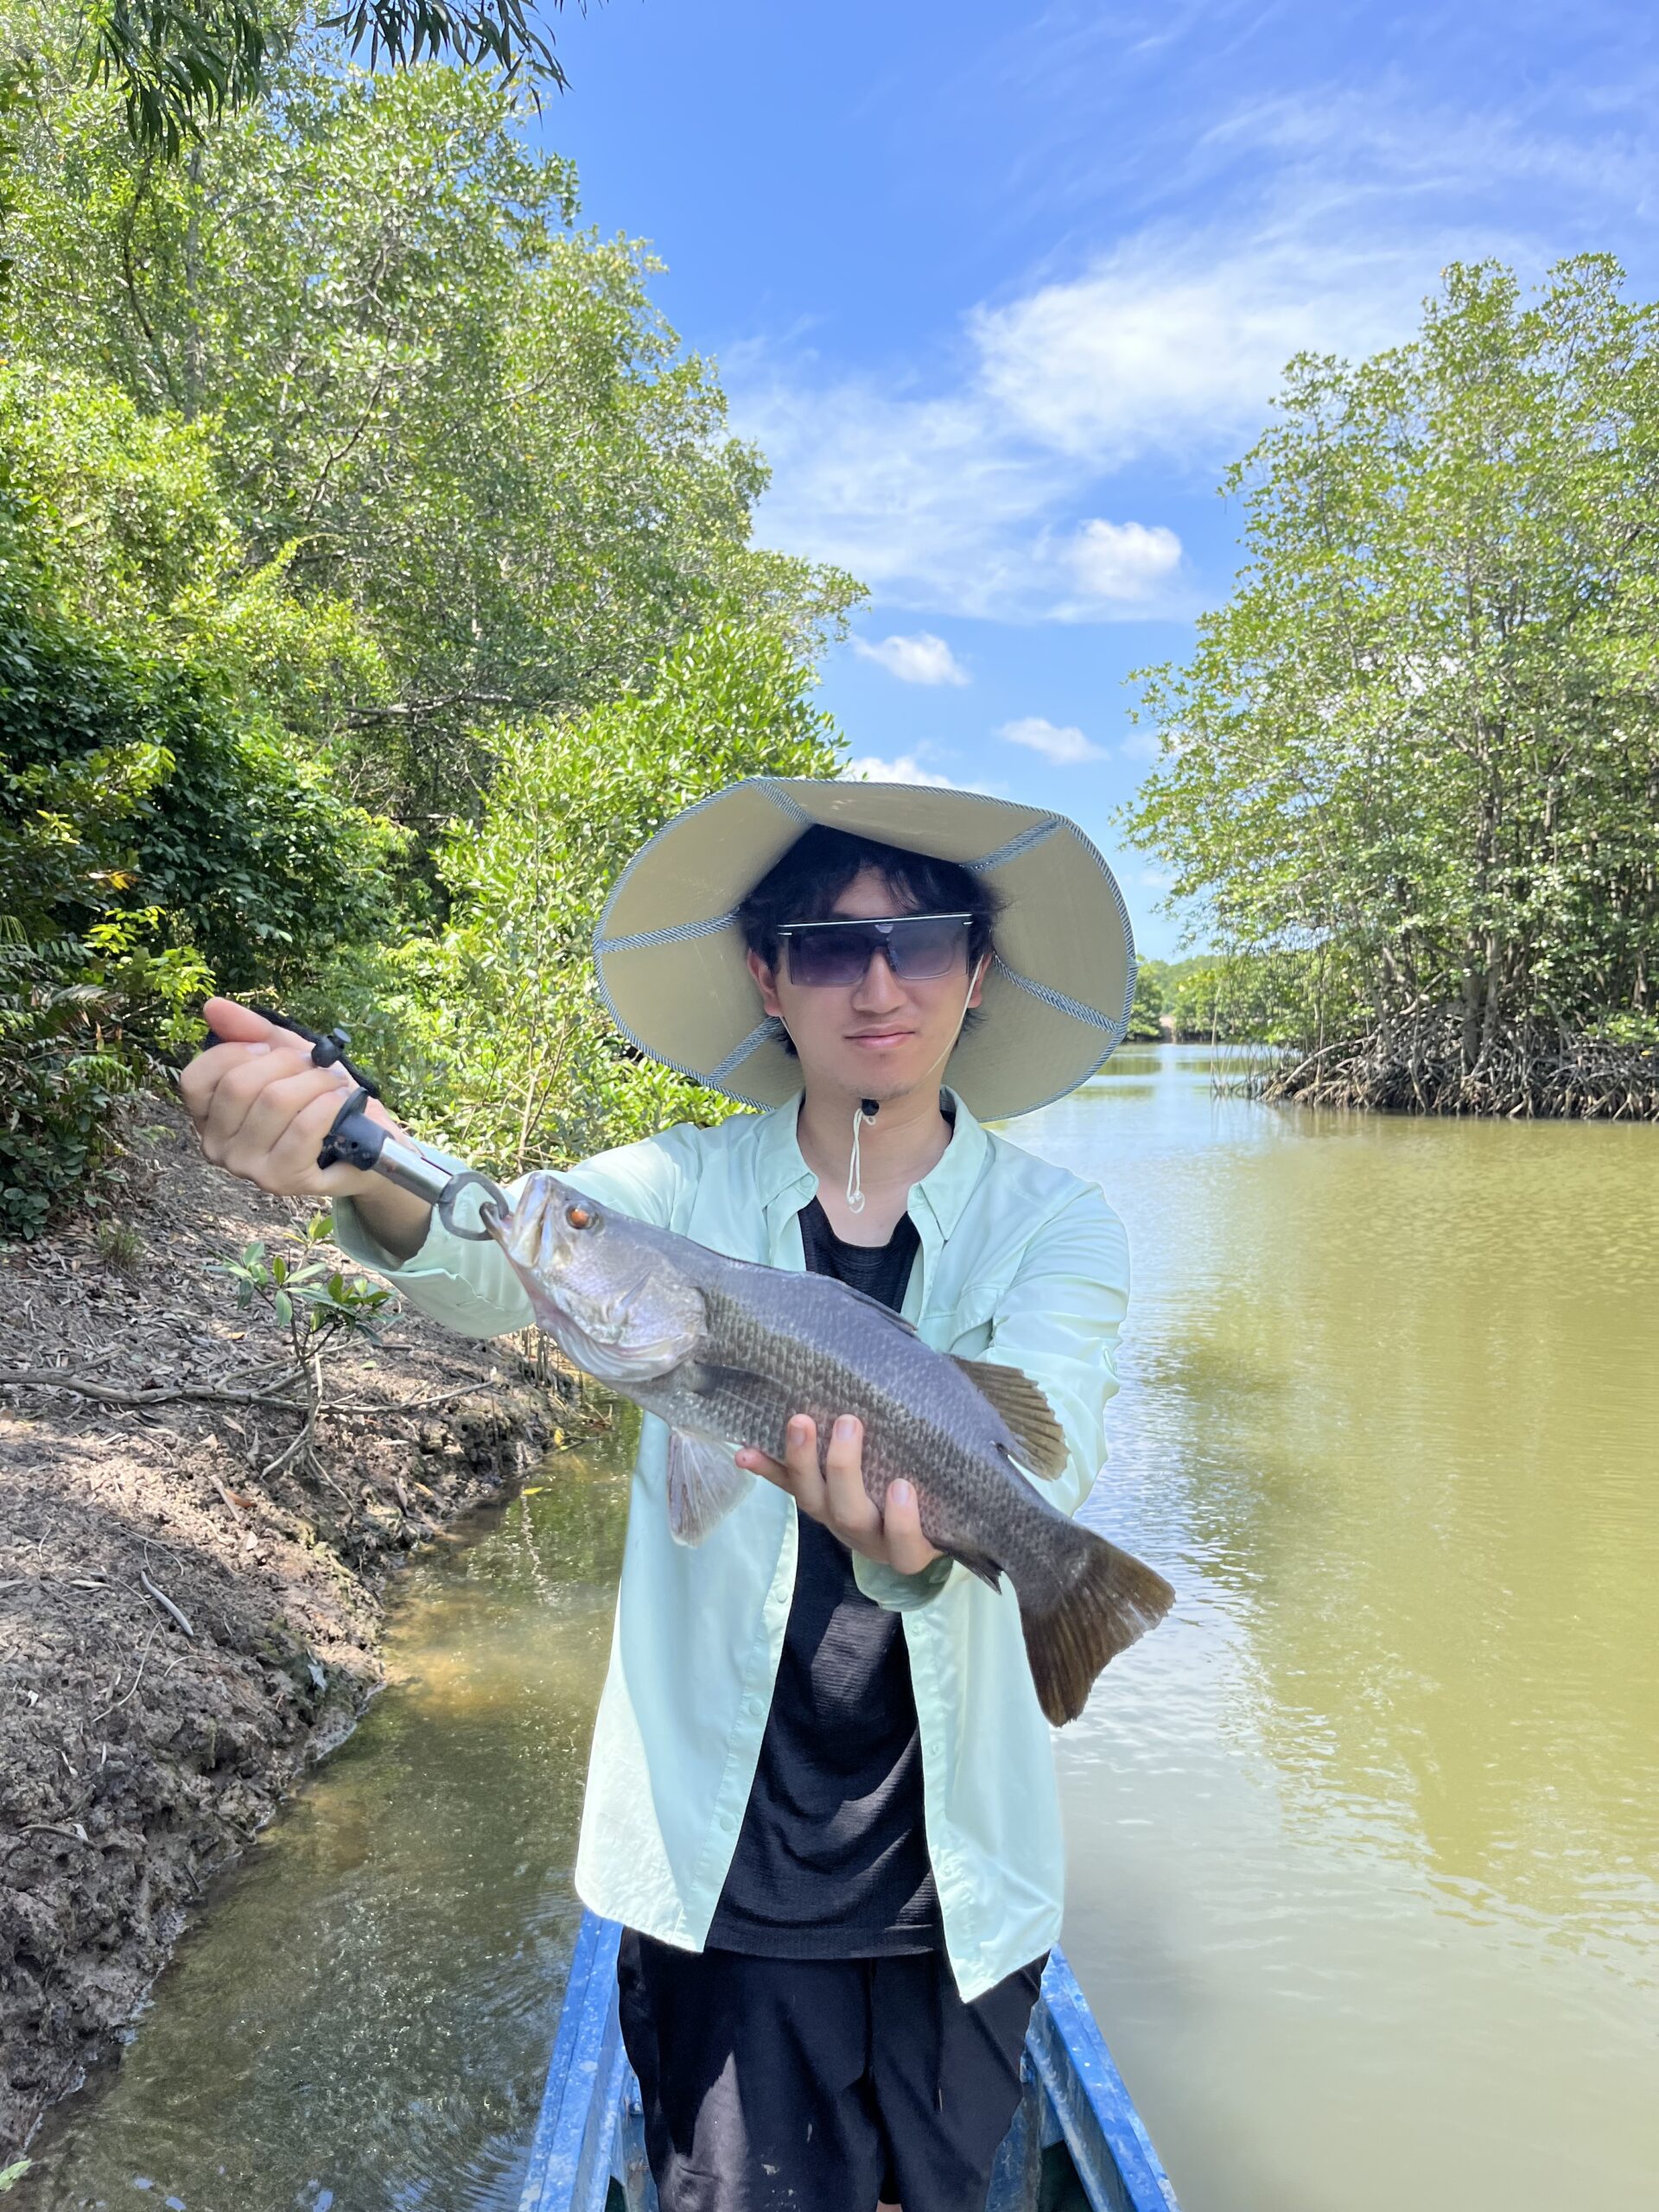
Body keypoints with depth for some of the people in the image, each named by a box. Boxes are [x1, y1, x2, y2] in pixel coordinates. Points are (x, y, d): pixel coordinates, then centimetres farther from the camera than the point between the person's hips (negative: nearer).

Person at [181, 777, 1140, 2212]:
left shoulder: (1057, 1228, -7)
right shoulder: (690, 1189, -7)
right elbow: (499, 1262, -26)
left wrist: (917, 1533, -46)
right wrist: (364, 1169, -48)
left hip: (956, 1876, 1)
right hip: (719, 1866, -1)